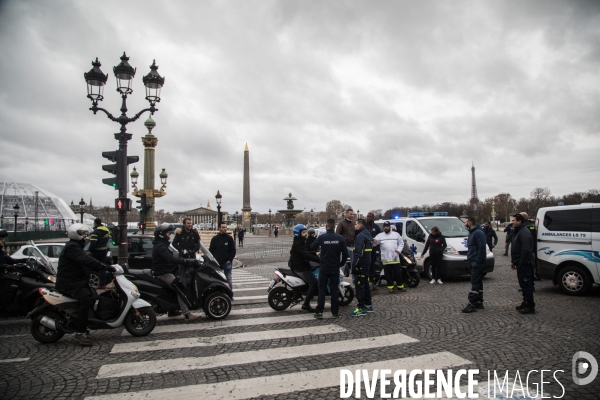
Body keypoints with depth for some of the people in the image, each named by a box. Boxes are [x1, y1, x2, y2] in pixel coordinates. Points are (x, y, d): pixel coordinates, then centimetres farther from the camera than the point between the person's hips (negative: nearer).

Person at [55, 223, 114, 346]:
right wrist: (105, 267, -30)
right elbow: (86, 260, -28)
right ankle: (80, 333, -28)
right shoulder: (72, 247, -15)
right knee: (86, 299, -29)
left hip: (77, 281, 11)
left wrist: (105, 267, 8)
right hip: (69, 283, -11)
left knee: (95, 296, 7)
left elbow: (87, 260, 18)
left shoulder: (76, 246, 21)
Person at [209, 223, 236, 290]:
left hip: (227, 263, -1)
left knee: (228, 278, 3)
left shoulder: (229, 238, 2)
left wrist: (230, 260, -5)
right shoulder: (215, 238, 4)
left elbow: (233, 250, 2)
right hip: (217, 263, 1)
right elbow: (211, 250, 6)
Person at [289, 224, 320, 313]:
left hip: (302, 265, 11)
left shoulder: (302, 242, 16)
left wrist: (315, 253, 7)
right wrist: (319, 260, -29)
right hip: (299, 268, -11)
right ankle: (306, 304, -11)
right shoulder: (298, 243, -17)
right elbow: (305, 255, -26)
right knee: (314, 283, -17)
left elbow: (306, 252, 24)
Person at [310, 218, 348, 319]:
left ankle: (319, 312, 5)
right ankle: (335, 312, 12)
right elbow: (345, 253, -3)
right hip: (335, 268, 1)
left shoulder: (321, 237, -10)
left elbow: (312, 248, 0)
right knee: (334, 290, 9)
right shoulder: (340, 238, -6)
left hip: (324, 267, -1)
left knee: (322, 289, 6)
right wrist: (341, 263, 12)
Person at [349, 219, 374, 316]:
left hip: (360, 265, -10)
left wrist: (354, 265, -23)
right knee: (365, 285, 17)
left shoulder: (360, 236, -16)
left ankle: (361, 308, -5)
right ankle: (368, 305, 24)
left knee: (359, 286, -7)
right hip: (367, 264, 10)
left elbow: (359, 253, -24)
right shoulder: (368, 235, 16)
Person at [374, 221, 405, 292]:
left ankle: (400, 286, 18)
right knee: (388, 274, 5)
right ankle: (390, 286, 15)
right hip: (386, 259, 0)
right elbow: (375, 242, -3)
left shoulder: (396, 234, 8)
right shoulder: (380, 235, 6)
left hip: (395, 258, 0)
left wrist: (399, 250, -5)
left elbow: (401, 243, 12)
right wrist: (374, 242, -29)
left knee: (398, 273, 6)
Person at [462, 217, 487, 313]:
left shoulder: (478, 233, -15)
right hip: (472, 262, 10)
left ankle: (472, 304, -11)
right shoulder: (472, 232, 18)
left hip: (477, 262, -10)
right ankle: (479, 302, 19)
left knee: (475, 282, -10)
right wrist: (469, 259, 17)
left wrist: (478, 261, -23)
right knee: (478, 282, 13)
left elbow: (482, 247, -22)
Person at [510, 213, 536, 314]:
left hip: (524, 264, -11)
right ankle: (525, 303, 26)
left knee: (526, 284, -6)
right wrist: (513, 261, 20)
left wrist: (521, 264, -24)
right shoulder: (517, 231, 16)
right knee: (523, 283, 16)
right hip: (520, 263, 11)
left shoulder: (524, 233, -18)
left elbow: (525, 250, -25)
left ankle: (530, 306, -1)